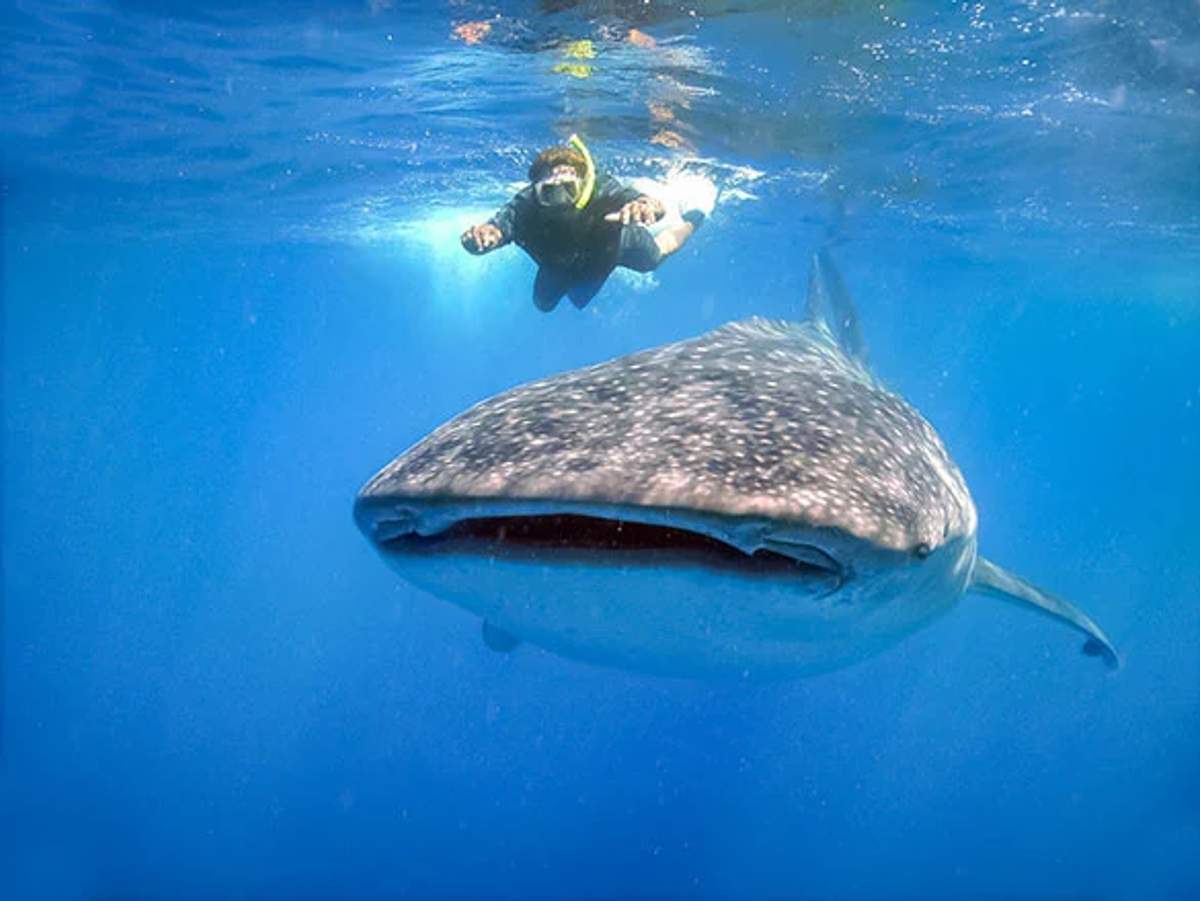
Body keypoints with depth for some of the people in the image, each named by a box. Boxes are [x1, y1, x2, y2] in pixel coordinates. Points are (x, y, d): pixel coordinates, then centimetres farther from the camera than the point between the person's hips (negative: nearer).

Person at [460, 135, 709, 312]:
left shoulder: (602, 191, -47)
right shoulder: (525, 206, -44)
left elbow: (657, 208, -61)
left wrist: (646, 205, -85)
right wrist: (479, 234, -83)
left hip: (615, 242, -1)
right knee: (543, 304, 25)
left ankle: (692, 216, 53)